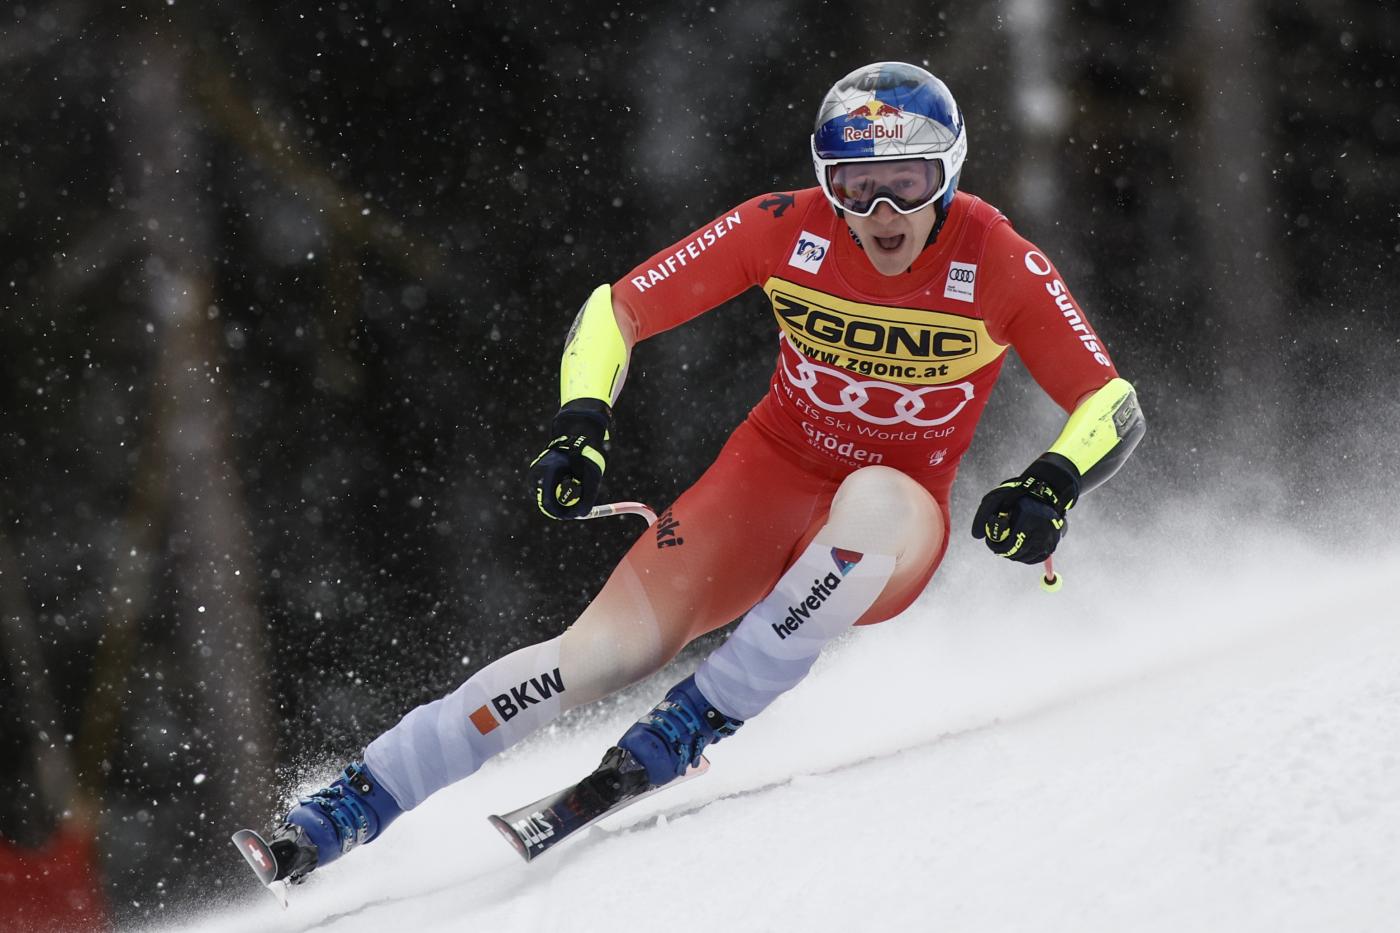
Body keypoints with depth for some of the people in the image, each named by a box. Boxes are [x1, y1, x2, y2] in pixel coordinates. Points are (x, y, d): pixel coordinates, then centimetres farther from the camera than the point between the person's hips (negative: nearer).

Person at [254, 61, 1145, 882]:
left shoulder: (999, 263, -17)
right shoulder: (787, 228, -14)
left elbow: (1116, 407, -14)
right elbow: (615, 310, -7)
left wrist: (1054, 485, -34)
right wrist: (580, 428, -23)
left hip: (889, 537, -1)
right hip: (770, 479, 1)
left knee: (877, 496, -39)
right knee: (608, 650, -21)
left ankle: (698, 720, -31)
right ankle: (344, 811, -18)